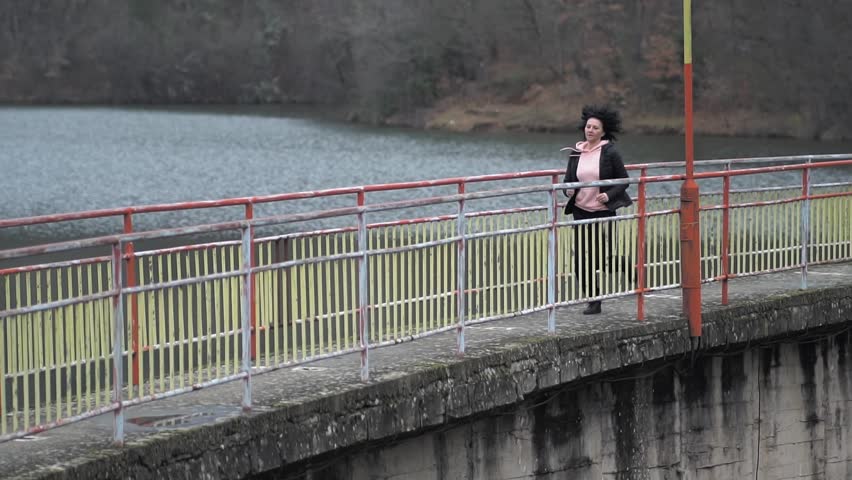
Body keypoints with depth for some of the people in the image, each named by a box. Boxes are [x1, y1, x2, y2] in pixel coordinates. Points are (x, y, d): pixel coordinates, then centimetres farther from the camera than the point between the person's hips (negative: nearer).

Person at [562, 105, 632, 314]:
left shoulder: (609, 153, -6)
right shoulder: (575, 152, 5)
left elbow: (623, 179, -1)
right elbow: (568, 179, 13)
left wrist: (609, 195, -16)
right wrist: (568, 190, -9)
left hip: (603, 210, -4)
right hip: (581, 211, 4)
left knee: (602, 256, -5)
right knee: (581, 259, -1)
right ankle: (593, 301, 9)